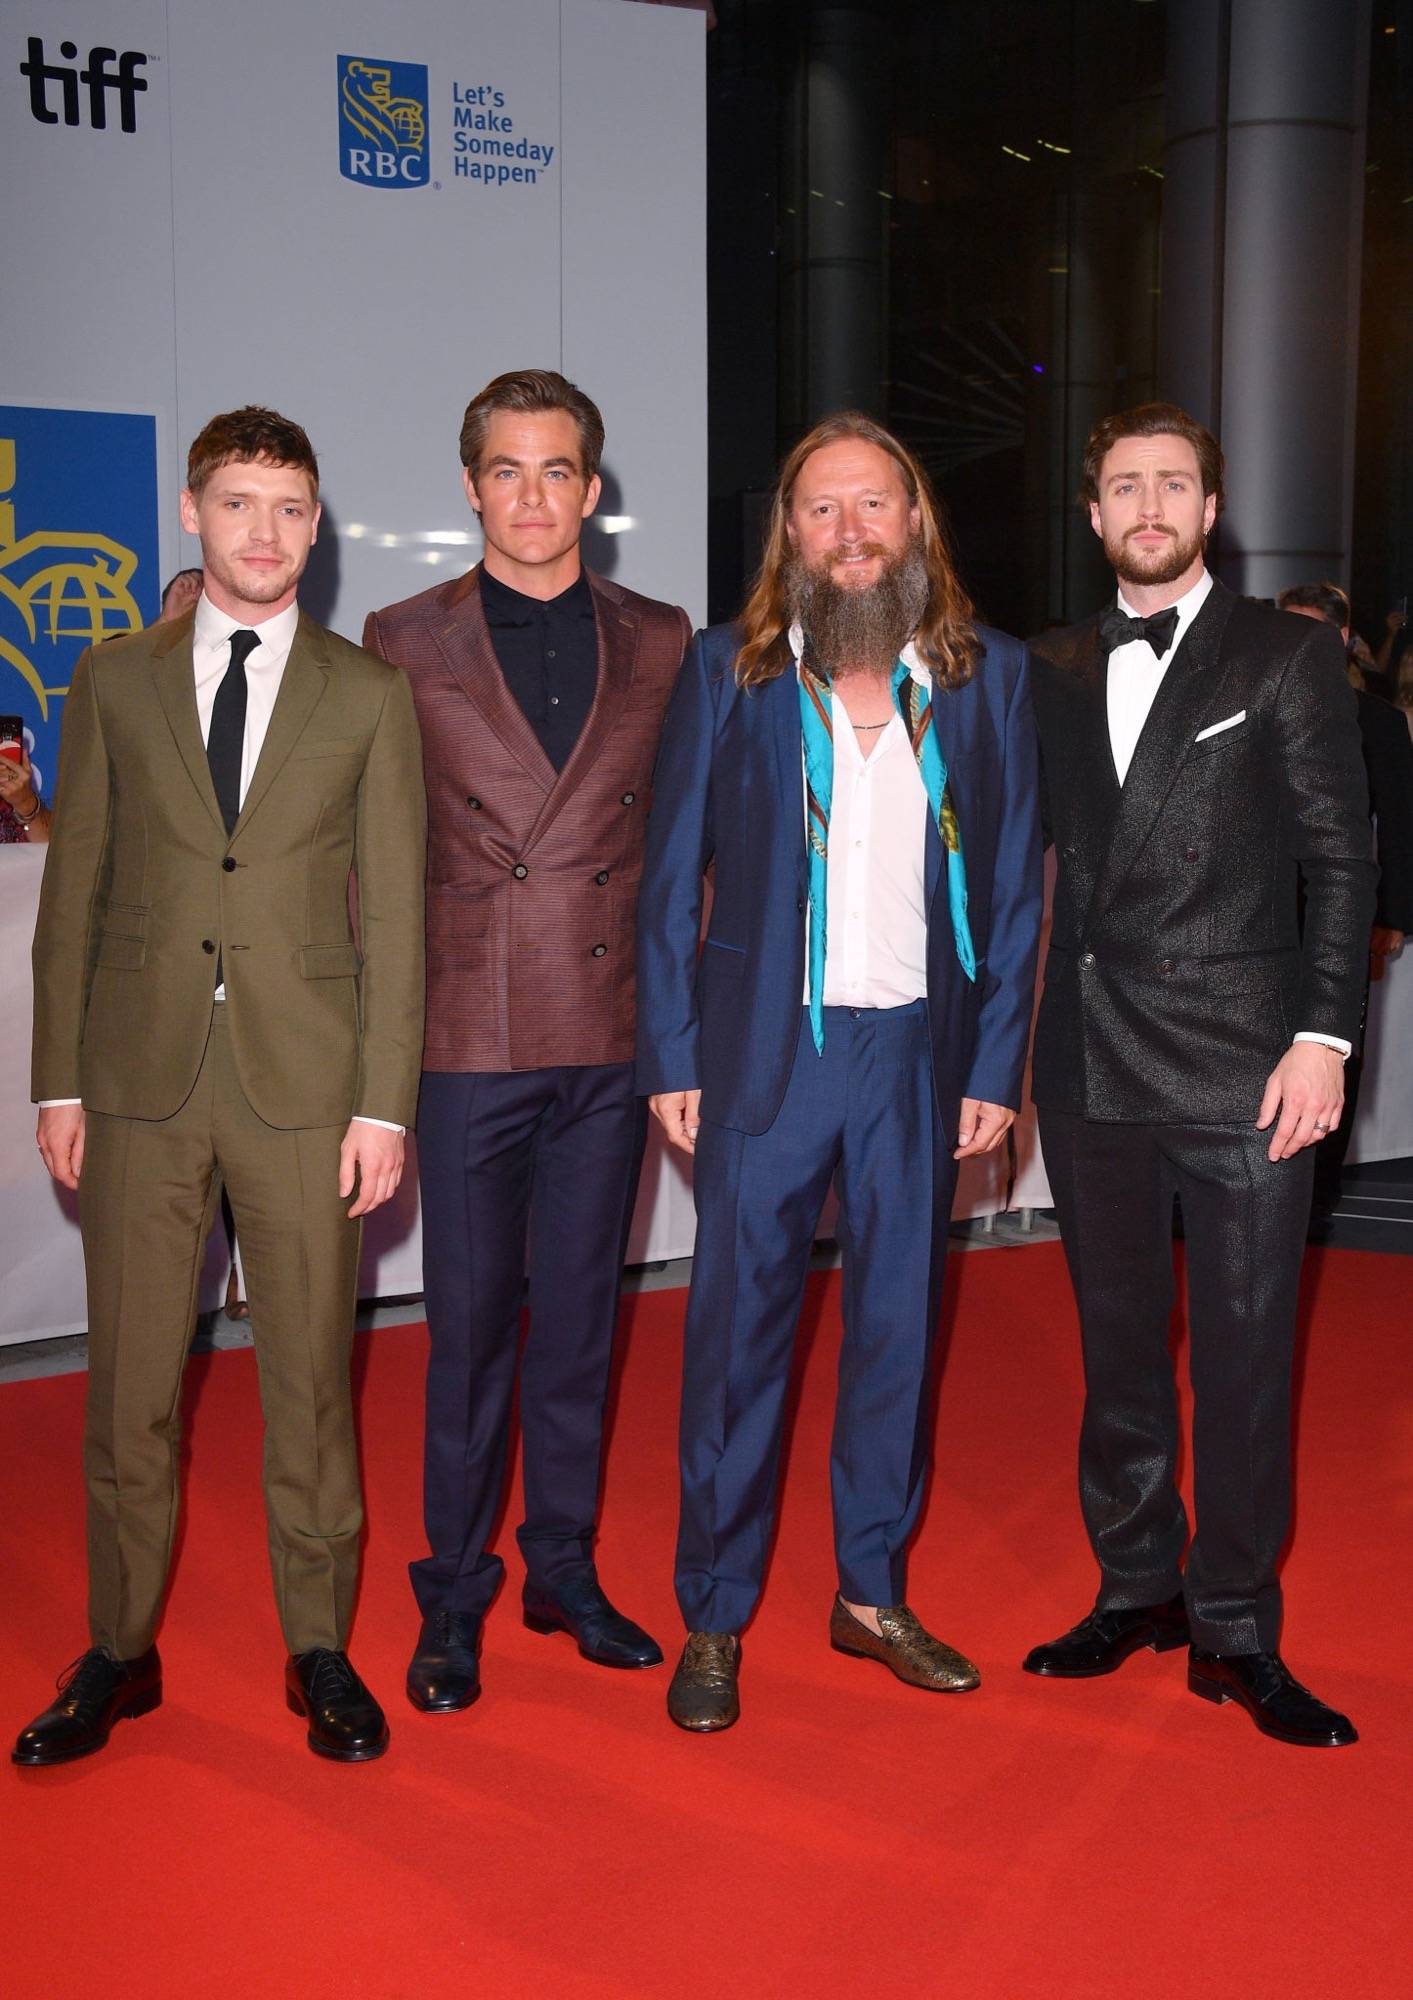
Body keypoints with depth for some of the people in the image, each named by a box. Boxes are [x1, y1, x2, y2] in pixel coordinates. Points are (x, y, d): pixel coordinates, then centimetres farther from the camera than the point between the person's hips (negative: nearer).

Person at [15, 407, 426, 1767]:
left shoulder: (369, 695, 5)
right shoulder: (114, 681, 8)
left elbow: (393, 914, 2)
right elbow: (73, 892, 8)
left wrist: (384, 1102, -4)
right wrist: (59, 1082, 2)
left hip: (304, 1085, -1)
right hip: (140, 1083, 1)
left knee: (309, 1378, 6)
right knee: (129, 1384, 7)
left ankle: (320, 1652, 20)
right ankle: (119, 1653, 22)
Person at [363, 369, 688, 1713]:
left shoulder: (658, 643, 7)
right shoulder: (404, 642, 3)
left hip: (610, 1040, 2)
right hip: (468, 1036, -1)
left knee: (581, 1315, 11)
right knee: (469, 1325, 5)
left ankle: (565, 1568, 27)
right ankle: (455, 1592, 20)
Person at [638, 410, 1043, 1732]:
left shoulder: (987, 674, 5)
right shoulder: (725, 672, 1)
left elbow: (1015, 884, 6)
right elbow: (671, 879, 2)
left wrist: (997, 1065, 0)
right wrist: (671, 1060, -4)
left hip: (920, 1052, 2)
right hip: (765, 1048, -2)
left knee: (899, 1325, 11)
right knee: (737, 1333, 2)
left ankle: (873, 1594, 27)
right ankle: (713, 1618, 16)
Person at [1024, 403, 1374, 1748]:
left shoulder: (1286, 658, 2)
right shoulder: (1054, 675, 13)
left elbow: (1341, 859, -2)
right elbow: (1038, 855, 13)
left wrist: (1323, 1037, -10)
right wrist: (1015, 1044, 6)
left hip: (1242, 1071, -4)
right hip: (1091, 1067, 4)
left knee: (1243, 1359, 0)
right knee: (1117, 1346, 13)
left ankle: (1234, 1633, 13)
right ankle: (1136, 1591, 27)